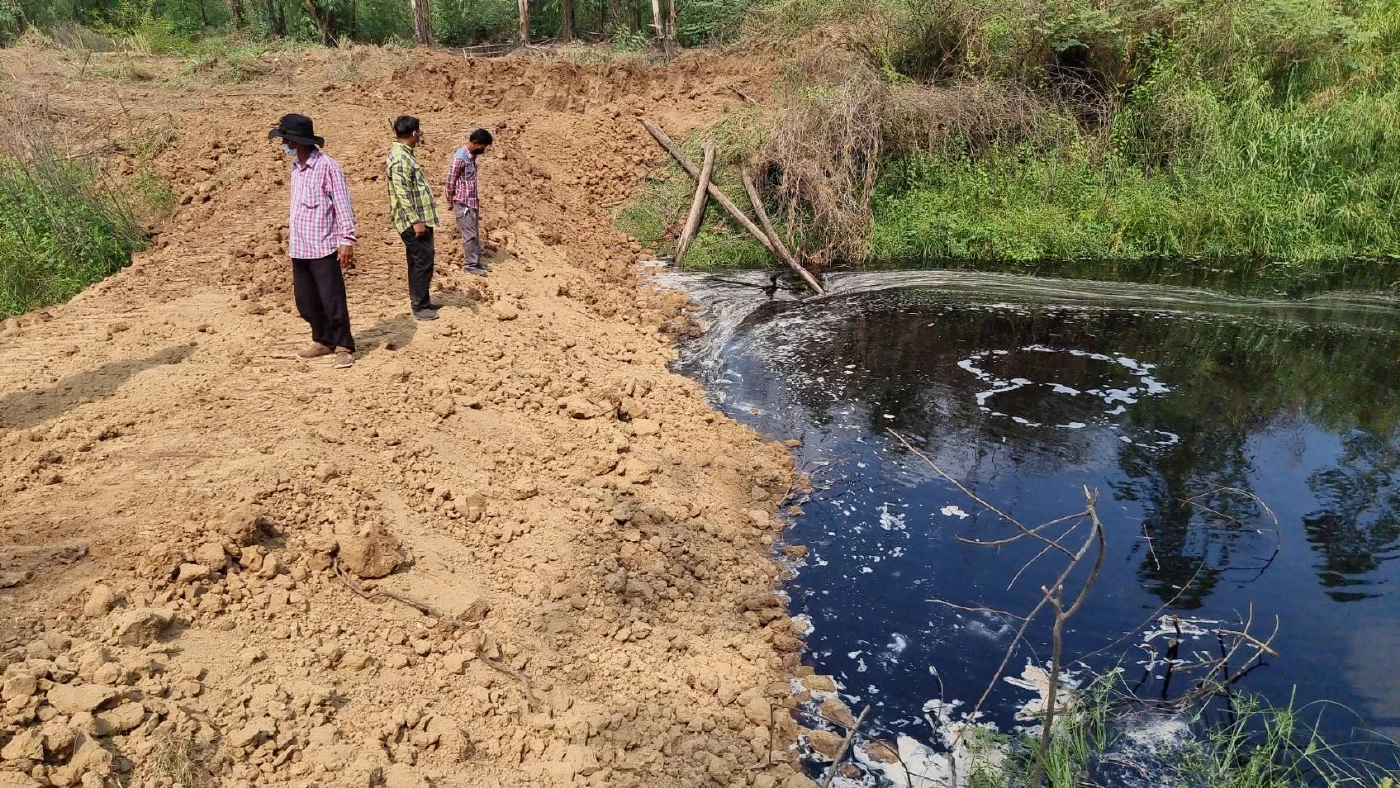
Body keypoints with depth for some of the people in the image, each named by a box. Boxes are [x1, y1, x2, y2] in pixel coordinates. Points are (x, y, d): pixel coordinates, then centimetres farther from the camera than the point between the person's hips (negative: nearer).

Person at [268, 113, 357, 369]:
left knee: (332, 300, -4)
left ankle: (344, 347, 7)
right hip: (299, 247, 8)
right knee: (306, 301, 13)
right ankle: (323, 341, 27)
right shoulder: (296, 167, 12)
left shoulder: (326, 166, -12)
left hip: (323, 247, -8)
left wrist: (347, 240, -18)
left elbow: (343, 204, -13)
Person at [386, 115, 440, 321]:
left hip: (420, 219, 11)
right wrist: (415, 221, -24)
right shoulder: (400, 159, -19)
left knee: (419, 262, 16)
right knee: (423, 262, -6)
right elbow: (402, 194, -24)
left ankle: (421, 301, 25)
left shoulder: (404, 154, 14)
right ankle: (419, 306, -1)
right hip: (414, 222, -11)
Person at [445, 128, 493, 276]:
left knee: (475, 233, 15)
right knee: (469, 235, -2)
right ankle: (470, 265, 7)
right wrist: (451, 201, -5)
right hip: (463, 203, -9)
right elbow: (450, 181, -16)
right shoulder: (460, 157, -20)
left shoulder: (472, 156, 8)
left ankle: (477, 261, 24)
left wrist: (476, 200, 16)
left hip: (472, 202, 9)